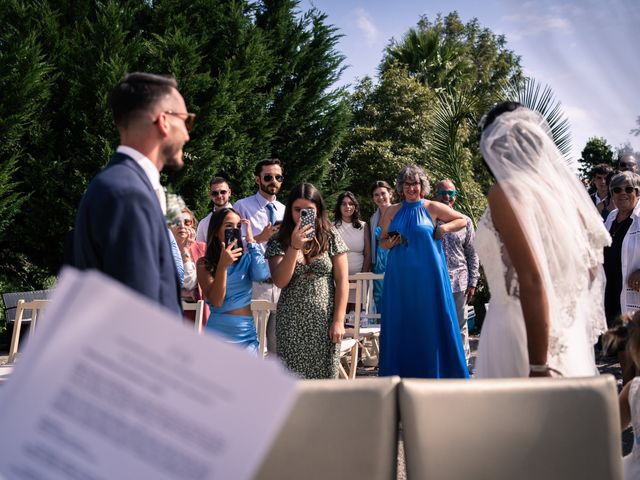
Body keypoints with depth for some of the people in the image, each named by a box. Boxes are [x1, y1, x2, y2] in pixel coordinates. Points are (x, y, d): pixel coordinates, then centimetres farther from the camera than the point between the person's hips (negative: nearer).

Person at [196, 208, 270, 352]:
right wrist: (223, 265, -23)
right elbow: (216, 301, -11)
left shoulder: (247, 259, 3)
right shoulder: (204, 264, -1)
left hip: (247, 334, 1)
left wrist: (251, 241, -11)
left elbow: (262, 276, -18)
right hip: (217, 333, -1)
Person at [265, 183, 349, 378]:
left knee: (325, 377, 3)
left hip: (324, 323, 0)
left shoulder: (331, 237, 1)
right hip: (292, 324, 0)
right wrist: (294, 246, -19)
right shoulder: (278, 242, 2)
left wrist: (338, 321, -6)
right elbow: (280, 282, -9)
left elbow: (342, 281, 0)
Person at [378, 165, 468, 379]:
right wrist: (390, 243, -5)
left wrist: (444, 228, -5)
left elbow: (462, 220, 11)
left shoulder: (432, 208, 3)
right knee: (401, 322, 3)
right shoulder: (393, 211, 10)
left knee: (432, 320, -1)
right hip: (400, 275, 2)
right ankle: (402, 373, 11)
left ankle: (435, 371, 8)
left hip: (428, 274, -2)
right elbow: (383, 241, 16)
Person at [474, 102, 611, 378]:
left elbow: (531, 279, -21)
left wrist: (538, 366, -21)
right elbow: (591, 267, 15)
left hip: (524, 335, -7)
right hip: (568, 334, 8)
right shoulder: (560, 188, 9)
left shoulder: (506, 192, -12)